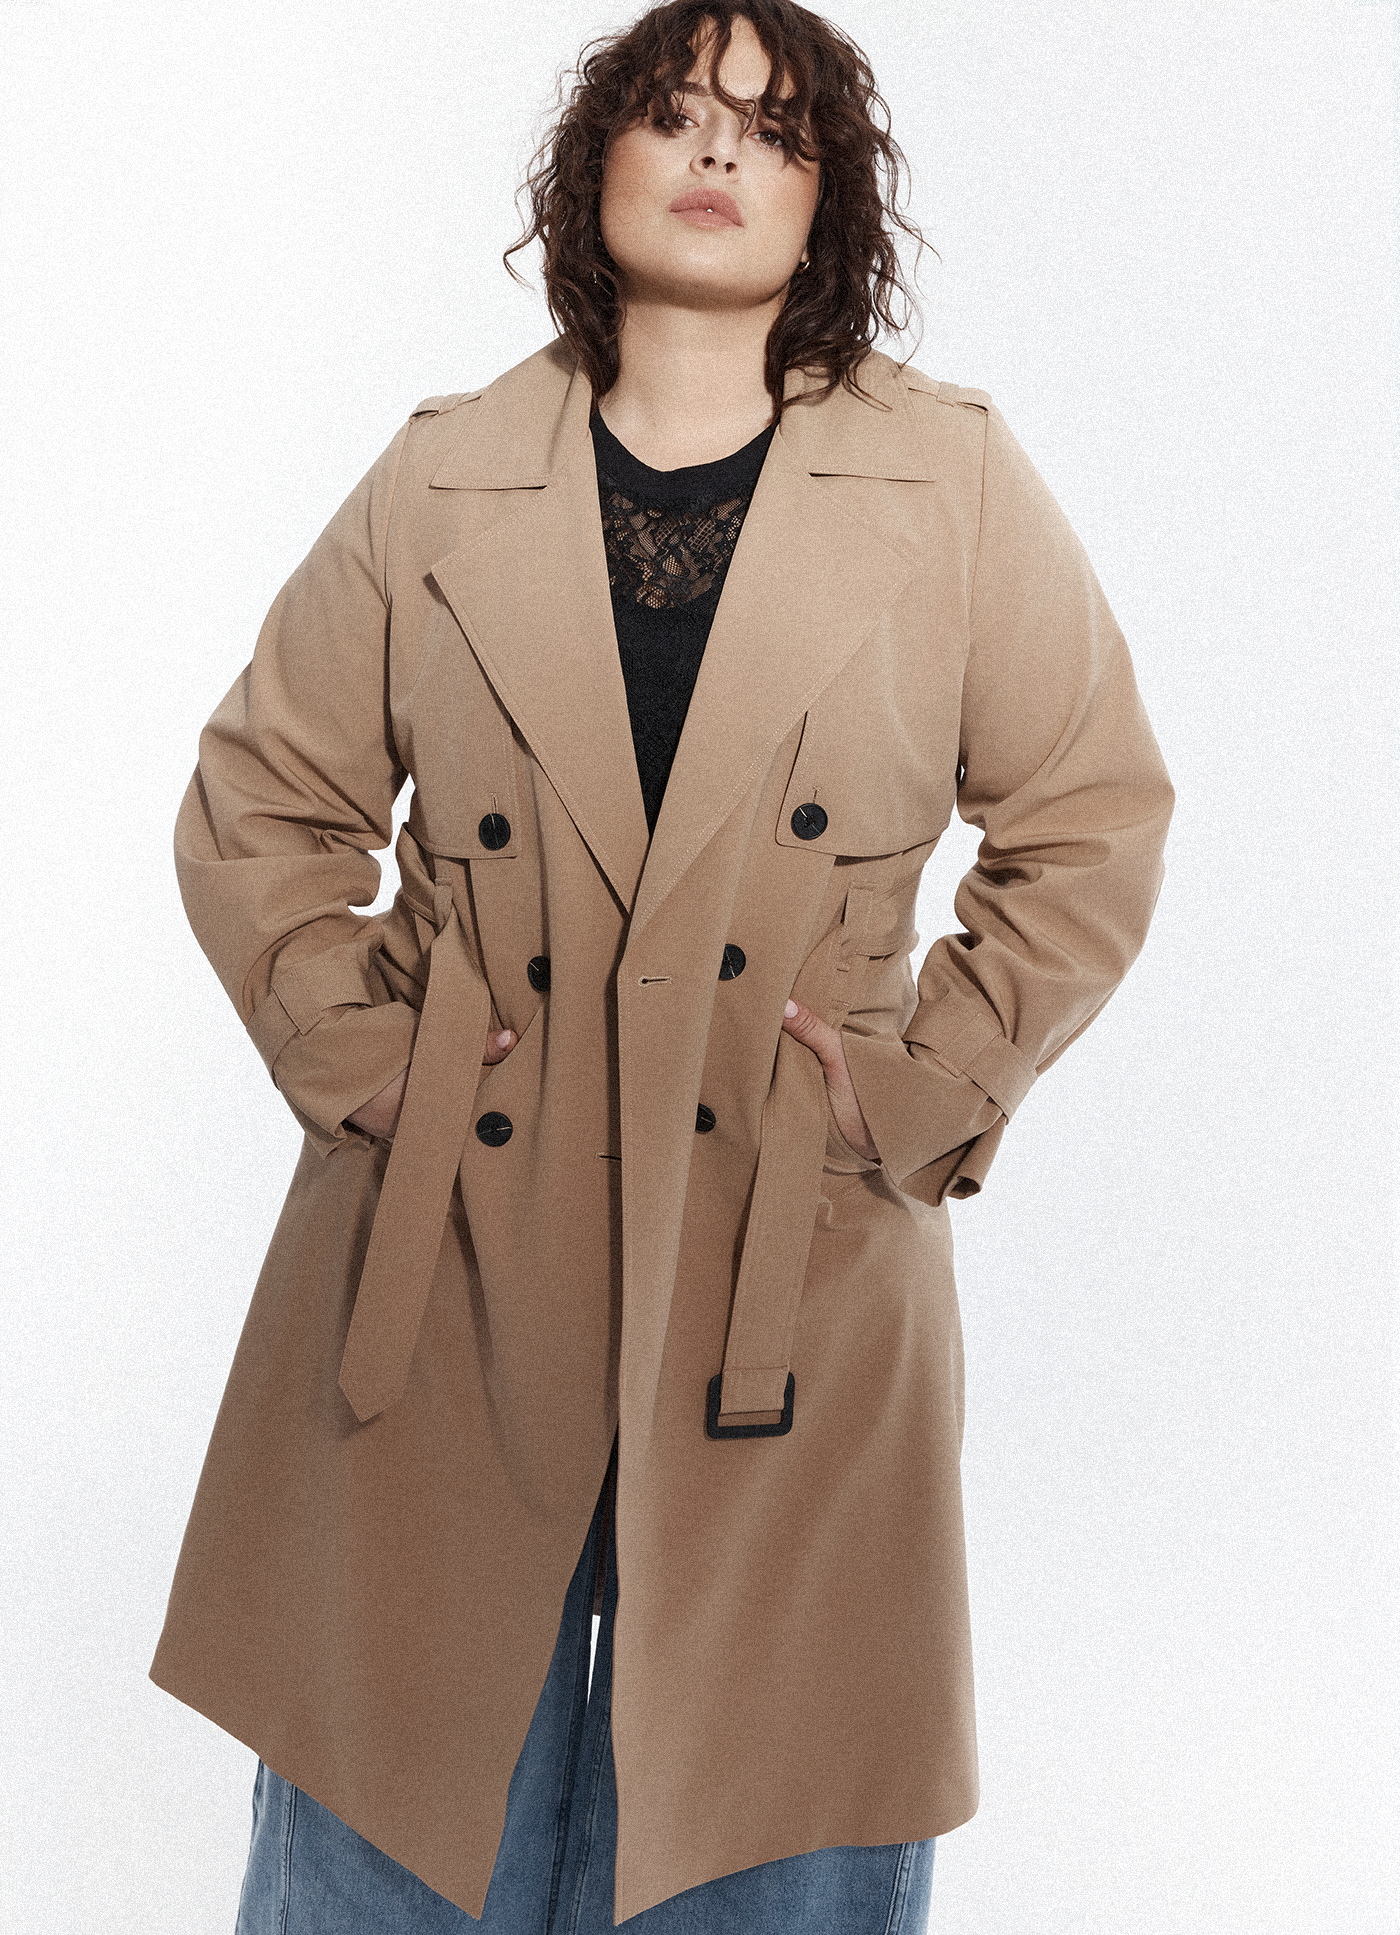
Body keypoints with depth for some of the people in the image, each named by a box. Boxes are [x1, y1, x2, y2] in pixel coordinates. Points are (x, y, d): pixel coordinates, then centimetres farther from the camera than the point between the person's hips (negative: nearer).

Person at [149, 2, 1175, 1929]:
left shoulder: (958, 487, 2)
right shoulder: (440, 484, 4)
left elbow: (1093, 830, 6)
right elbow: (255, 808, 11)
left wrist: (927, 1093, -3)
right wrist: (355, 1061, -1)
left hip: (798, 1257, 0)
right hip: (454, 1249, 1)